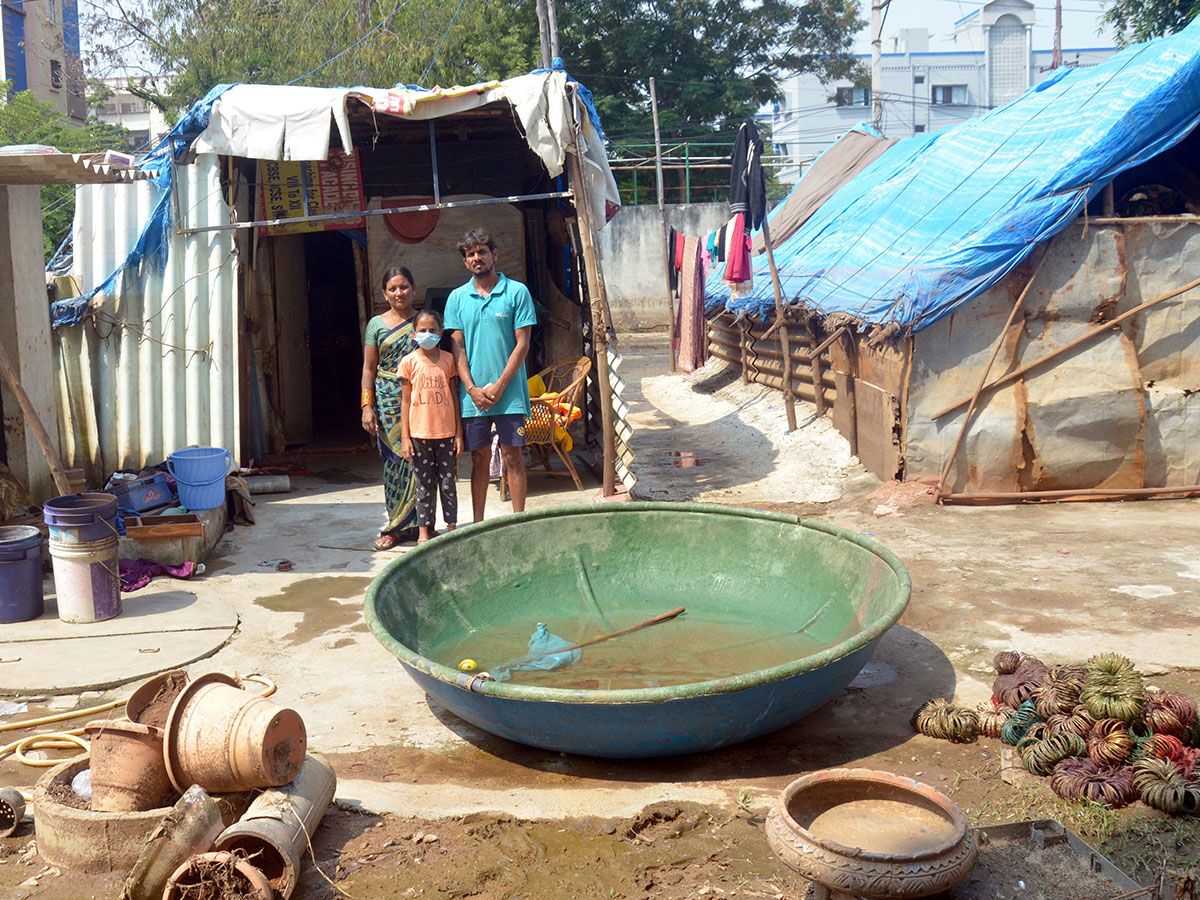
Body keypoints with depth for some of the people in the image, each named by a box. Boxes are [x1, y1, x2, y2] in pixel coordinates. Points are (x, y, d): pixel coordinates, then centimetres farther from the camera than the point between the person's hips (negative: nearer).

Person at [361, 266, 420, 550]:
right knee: (394, 460, 0)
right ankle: (395, 526, 7)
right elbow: (369, 368, 6)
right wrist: (367, 406, -2)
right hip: (388, 400, 0)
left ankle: (418, 524, 7)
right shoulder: (376, 324, 8)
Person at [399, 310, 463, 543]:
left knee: (448, 482, 6)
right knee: (424, 484, 6)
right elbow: (406, 401, 1)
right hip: (419, 434, -1)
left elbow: (454, 397, 7)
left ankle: (451, 526, 17)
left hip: (446, 433, 1)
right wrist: (405, 437, -3)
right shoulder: (409, 362, -1)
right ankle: (424, 529, 14)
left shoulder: (448, 359, 4)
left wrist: (459, 433, 4)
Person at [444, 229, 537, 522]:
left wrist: (499, 386, -11)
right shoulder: (457, 297, 8)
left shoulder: (517, 292, 0)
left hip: (509, 391, -2)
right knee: (479, 458, 7)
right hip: (472, 394, 2)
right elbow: (458, 347, 6)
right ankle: (478, 523, 14)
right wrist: (473, 389, -7)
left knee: (513, 456, 0)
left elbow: (522, 344, -4)